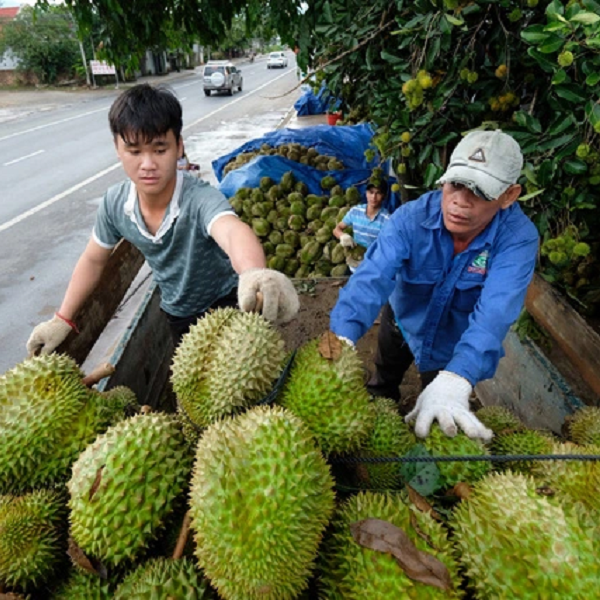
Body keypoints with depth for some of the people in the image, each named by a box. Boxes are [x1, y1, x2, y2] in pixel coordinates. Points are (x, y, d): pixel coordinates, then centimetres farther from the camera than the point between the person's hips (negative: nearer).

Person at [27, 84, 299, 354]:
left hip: (227, 304, -4)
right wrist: (62, 319, 3)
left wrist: (255, 276, -80)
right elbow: (93, 260, 1)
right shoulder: (114, 203, -17)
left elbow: (233, 231, -57)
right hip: (178, 316, 5)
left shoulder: (201, 198, -34)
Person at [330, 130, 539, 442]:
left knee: (440, 425, 21)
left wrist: (453, 380, -62)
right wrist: (342, 337, -63)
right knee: (381, 387, 29)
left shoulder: (518, 238, -32)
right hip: (402, 320, 2)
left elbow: (494, 313, -46)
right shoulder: (411, 217, -31)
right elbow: (372, 277, -45)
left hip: (454, 343, -1)